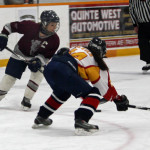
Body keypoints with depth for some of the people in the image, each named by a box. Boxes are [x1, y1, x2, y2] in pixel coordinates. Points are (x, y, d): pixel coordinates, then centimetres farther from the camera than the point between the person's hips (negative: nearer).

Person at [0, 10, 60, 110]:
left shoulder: (54, 40, -25)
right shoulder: (30, 26, -31)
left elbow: (47, 56, -15)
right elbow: (12, 26, -18)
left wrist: (38, 61, -31)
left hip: (39, 58, 1)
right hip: (20, 53, -1)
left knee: (37, 76, -17)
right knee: (10, 76, 2)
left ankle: (26, 100, 1)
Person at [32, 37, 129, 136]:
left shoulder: (77, 49, 33)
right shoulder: (97, 63, 16)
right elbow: (106, 89, 18)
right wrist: (119, 99, 38)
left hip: (48, 68, 8)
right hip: (64, 72, -8)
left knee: (62, 92, 38)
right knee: (94, 94, 3)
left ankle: (41, 117, 44)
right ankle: (80, 121, -17)